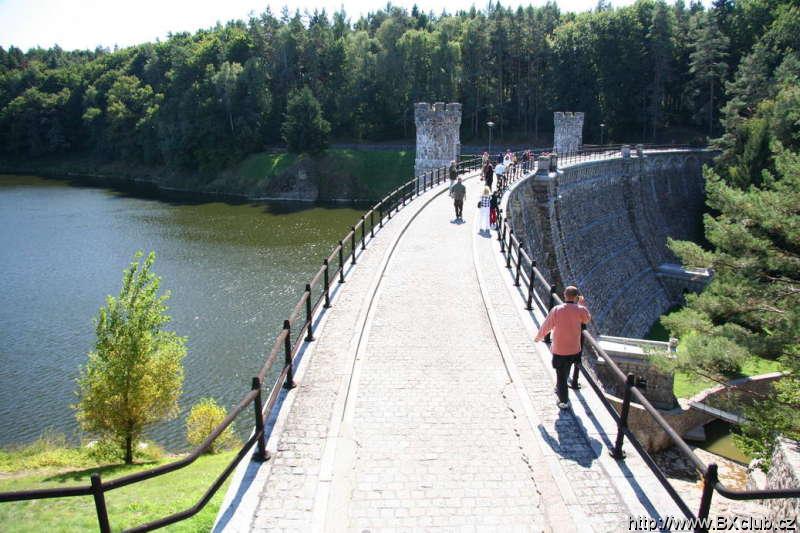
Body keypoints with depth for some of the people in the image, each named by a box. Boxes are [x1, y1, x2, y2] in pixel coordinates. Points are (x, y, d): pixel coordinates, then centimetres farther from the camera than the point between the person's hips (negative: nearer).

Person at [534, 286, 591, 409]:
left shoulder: (556, 310, -14)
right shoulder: (580, 310, -10)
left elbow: (546, 327, -6)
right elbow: (587, 319, 13)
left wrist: (538, 337, 12)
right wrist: (582, 305, 24)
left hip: (559, 350, -2)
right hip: (574, 350, 3)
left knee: (561, 375, 10)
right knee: (565, 372, 28)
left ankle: (564, 402, 18)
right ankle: (559, 388, 50)